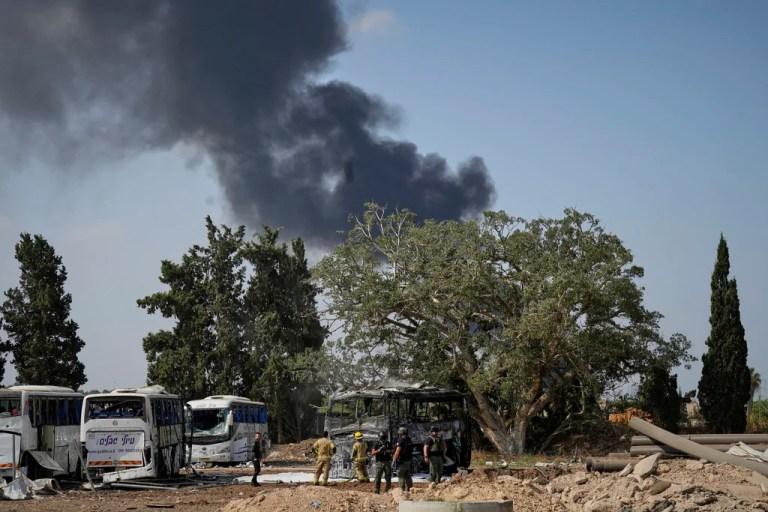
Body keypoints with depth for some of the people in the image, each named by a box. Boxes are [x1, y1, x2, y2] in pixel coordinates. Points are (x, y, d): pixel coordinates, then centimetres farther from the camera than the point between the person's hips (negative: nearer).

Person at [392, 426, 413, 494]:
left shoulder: (401, 440, -15)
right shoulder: (409, 441, 10)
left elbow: (397, 452, -18)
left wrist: (394, 460, -13)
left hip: (402, 461, -8)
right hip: (408, 461, 8)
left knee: (401, 476, -4)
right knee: (408, 476, 12)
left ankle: (402, 490, -6)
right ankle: (409, 489, 14)